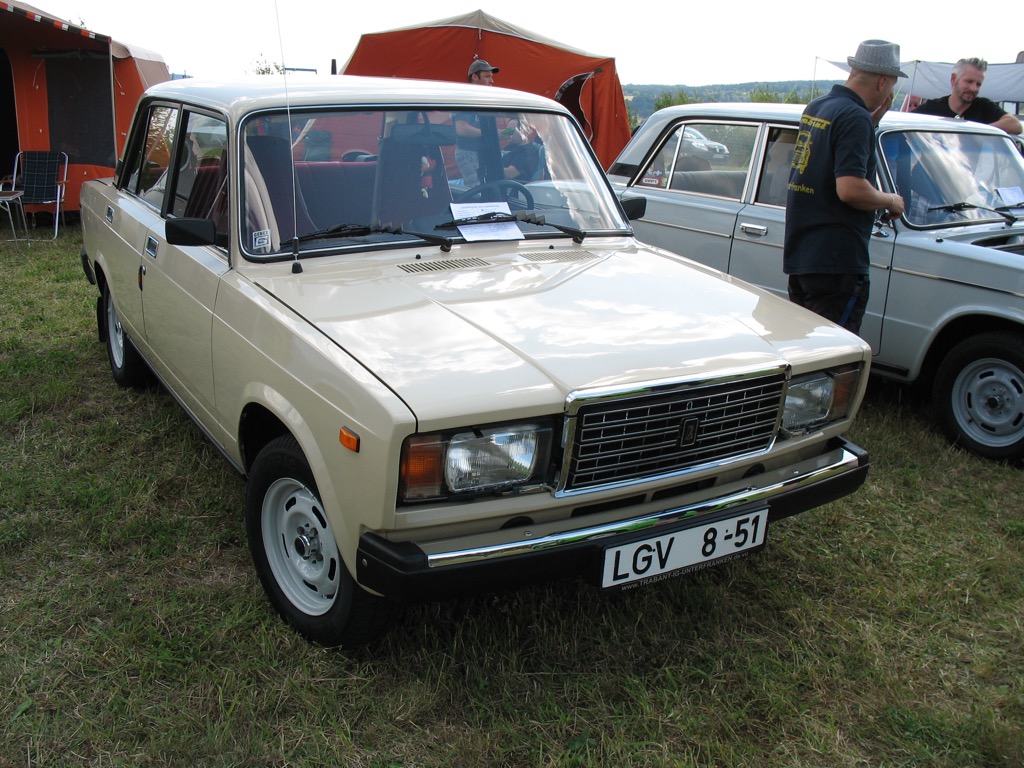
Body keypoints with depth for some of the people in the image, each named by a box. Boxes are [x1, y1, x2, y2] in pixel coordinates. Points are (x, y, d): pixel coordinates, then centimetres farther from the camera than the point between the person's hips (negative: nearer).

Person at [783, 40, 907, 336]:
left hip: (797, 254, 9)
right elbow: (850, 189, -23)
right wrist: (891, 201, -6)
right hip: (835, 261, -9)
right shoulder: (855, 117, -15)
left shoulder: (814, 108, 12)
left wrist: (873, 119, 17)